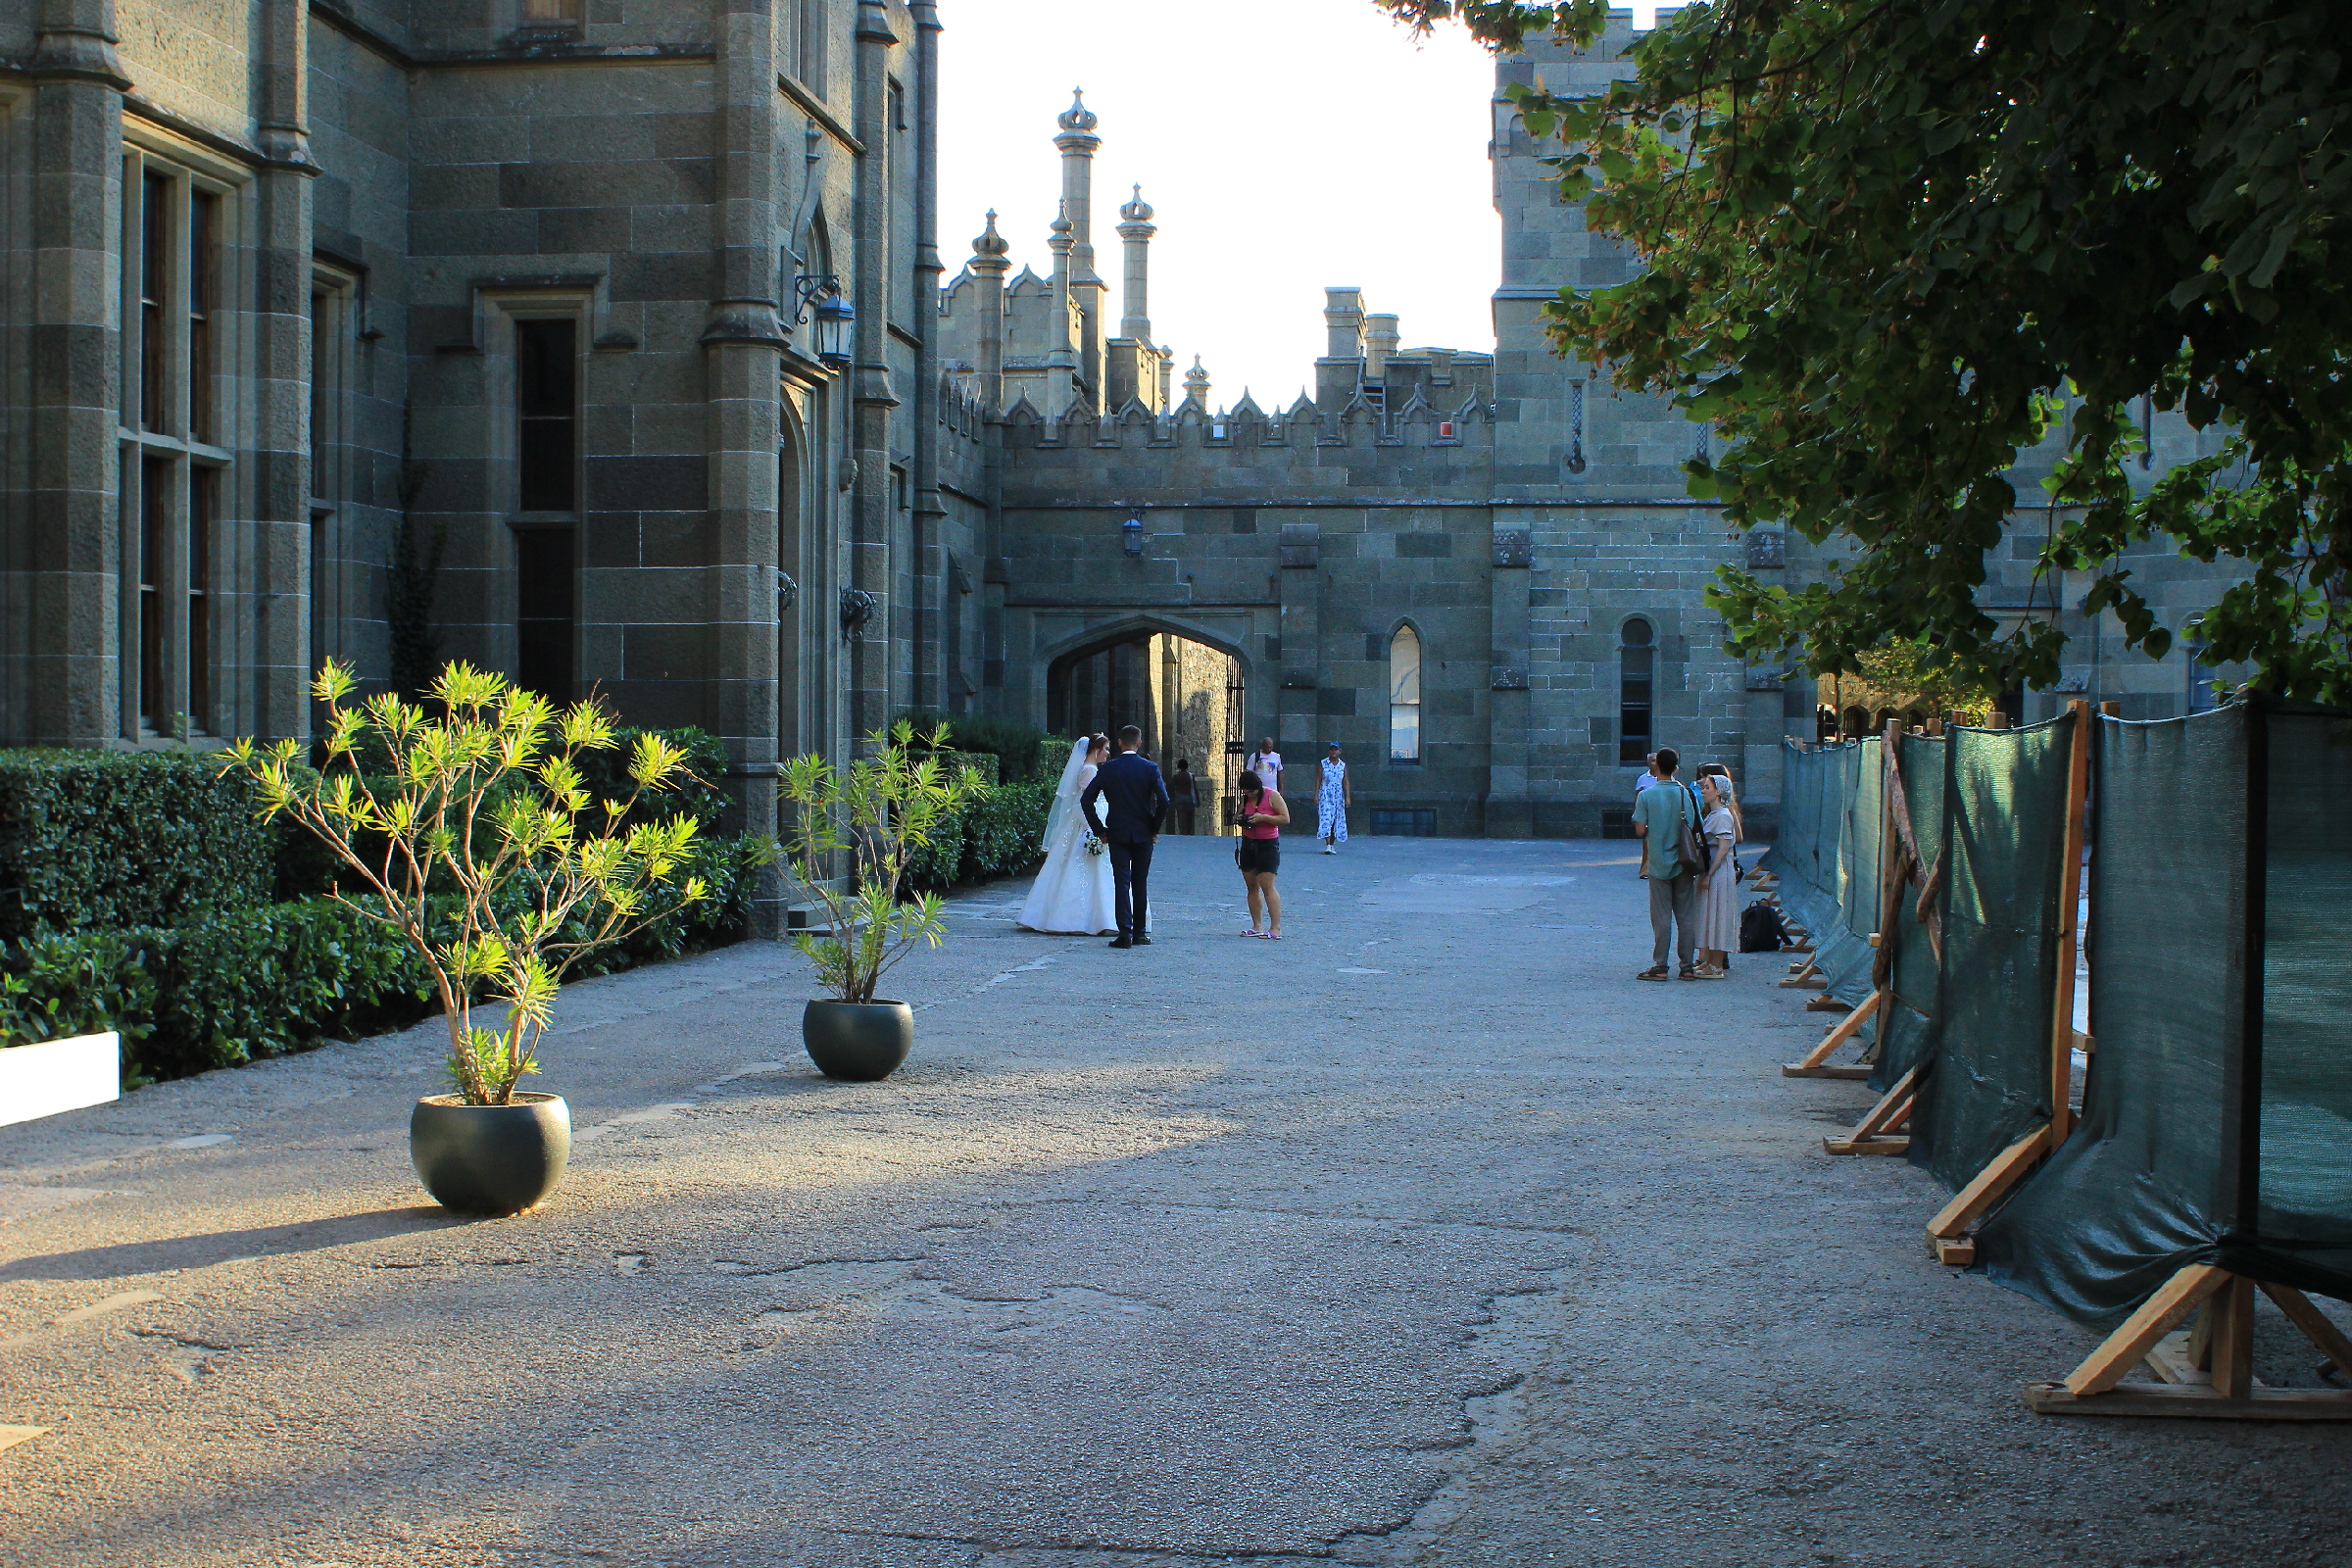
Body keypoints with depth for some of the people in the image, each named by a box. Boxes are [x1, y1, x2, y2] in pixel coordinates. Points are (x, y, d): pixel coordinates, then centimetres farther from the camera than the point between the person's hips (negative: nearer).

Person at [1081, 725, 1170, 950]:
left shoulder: (1108, 768, -2)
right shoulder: (1150, 768, -4)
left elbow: (1086, 800, -3)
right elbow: (1163, 801, -11)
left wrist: (1099, 829, 3)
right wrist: (1155, 828, 1)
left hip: (1117, 834, 0)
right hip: (1143, 834, 0)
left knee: (1122, 883, 0)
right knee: (1140, 883, 10)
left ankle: (1125, 933, -8)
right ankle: (1139, 933, 14)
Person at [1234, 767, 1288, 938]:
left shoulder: (1272, 796, -10)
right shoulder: (1245, 798, 8)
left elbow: (1285, 818, -12)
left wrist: (1263, 817, -22)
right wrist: (1240, 819, -2)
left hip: (1268, 845, -7)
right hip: (1248, 844, 7)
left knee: (1267, 886, -14)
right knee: (1252, 886, 6)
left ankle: (1276, 928, -14)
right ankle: (1256, 926, 12)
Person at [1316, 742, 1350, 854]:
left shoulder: (1343, 766, 8)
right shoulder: (1323, 764, 3)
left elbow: (1345, 782, 6)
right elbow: (1318, 780, 1)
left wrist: (1347, 797, -2)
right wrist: (1316, 795, -6)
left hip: (1338, 796, 3)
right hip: (1325, 795, -3)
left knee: (1336, 820, 4)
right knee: (1326, 819, -14)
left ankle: (1332, 845, 13)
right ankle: (1328, 845, -21)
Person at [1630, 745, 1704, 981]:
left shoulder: (1646, 795, -8)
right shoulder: (1686, 793, -2)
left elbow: (1640, 831, -11)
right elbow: (1694, 827, -1)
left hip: (1659, 864, -2)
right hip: (1683, 864, 2)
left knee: (1661, 917, 2)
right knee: (1685, 916, 6)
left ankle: (1660, 966, 2)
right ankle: (1687, 967, 8)